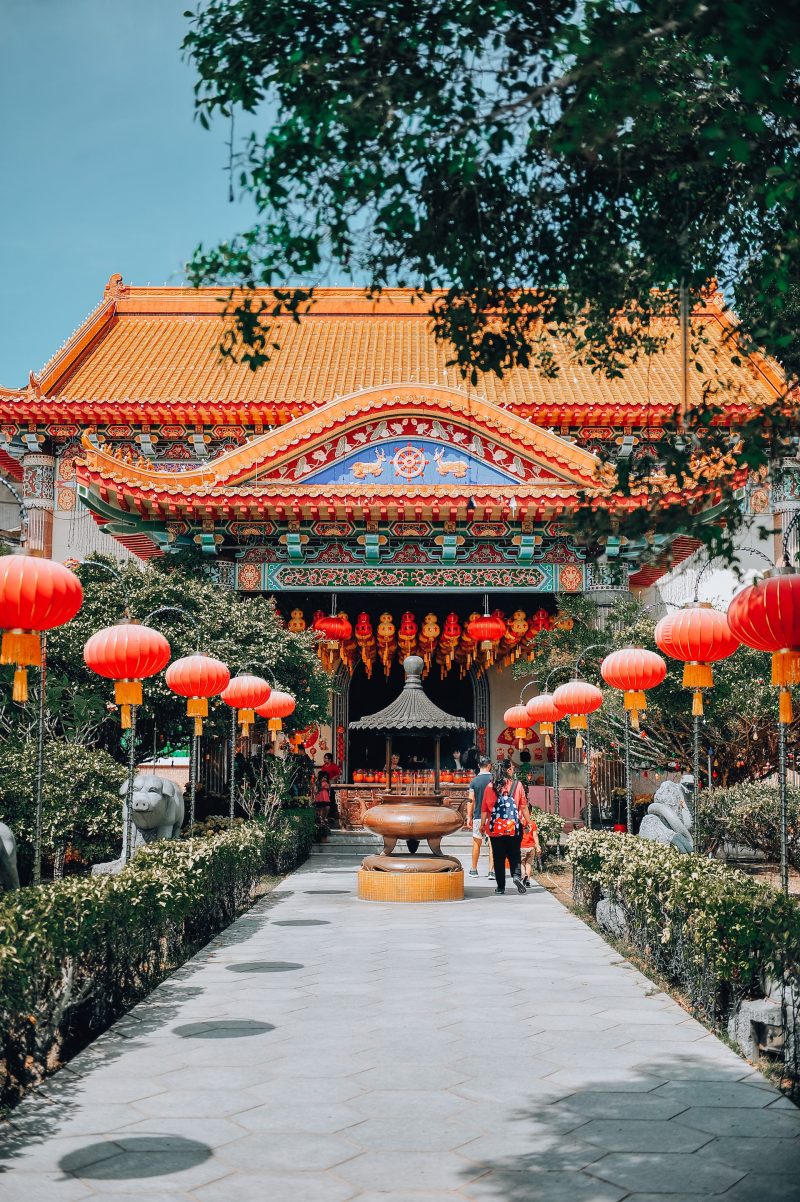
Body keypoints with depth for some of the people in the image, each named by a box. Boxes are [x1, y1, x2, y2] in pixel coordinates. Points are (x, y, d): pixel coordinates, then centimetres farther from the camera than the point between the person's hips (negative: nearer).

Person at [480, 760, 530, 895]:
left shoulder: (490, 787, 0)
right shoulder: (517, 785, -3)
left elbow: (484, 809, 3)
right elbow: (523, 807, -2)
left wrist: (482, 824, 12)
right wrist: (528, 822, 7)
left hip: (495, 828, 1)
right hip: (514, 827, -1)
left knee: (498, 858, 8)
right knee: (514, 854, 12)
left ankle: (501, 887, 9)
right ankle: (516, 875, -13)